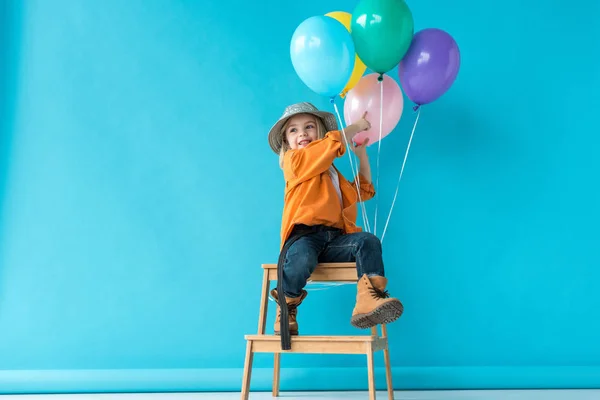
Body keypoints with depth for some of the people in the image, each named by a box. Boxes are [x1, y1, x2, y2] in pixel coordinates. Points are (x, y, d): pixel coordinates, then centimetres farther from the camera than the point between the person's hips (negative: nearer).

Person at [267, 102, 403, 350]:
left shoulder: (330, 172, 32)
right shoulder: (293, 160, 8)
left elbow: (361, 192, 38)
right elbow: (334, 143, -3)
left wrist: (362, 155, 34)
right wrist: (356, 127, 13)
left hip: (334, 239, 6)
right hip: (303, 236, -6)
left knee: (368, 241, -22)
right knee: (301, 259, -39)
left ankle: (368, 302, -38)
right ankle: (286, 310, -11)